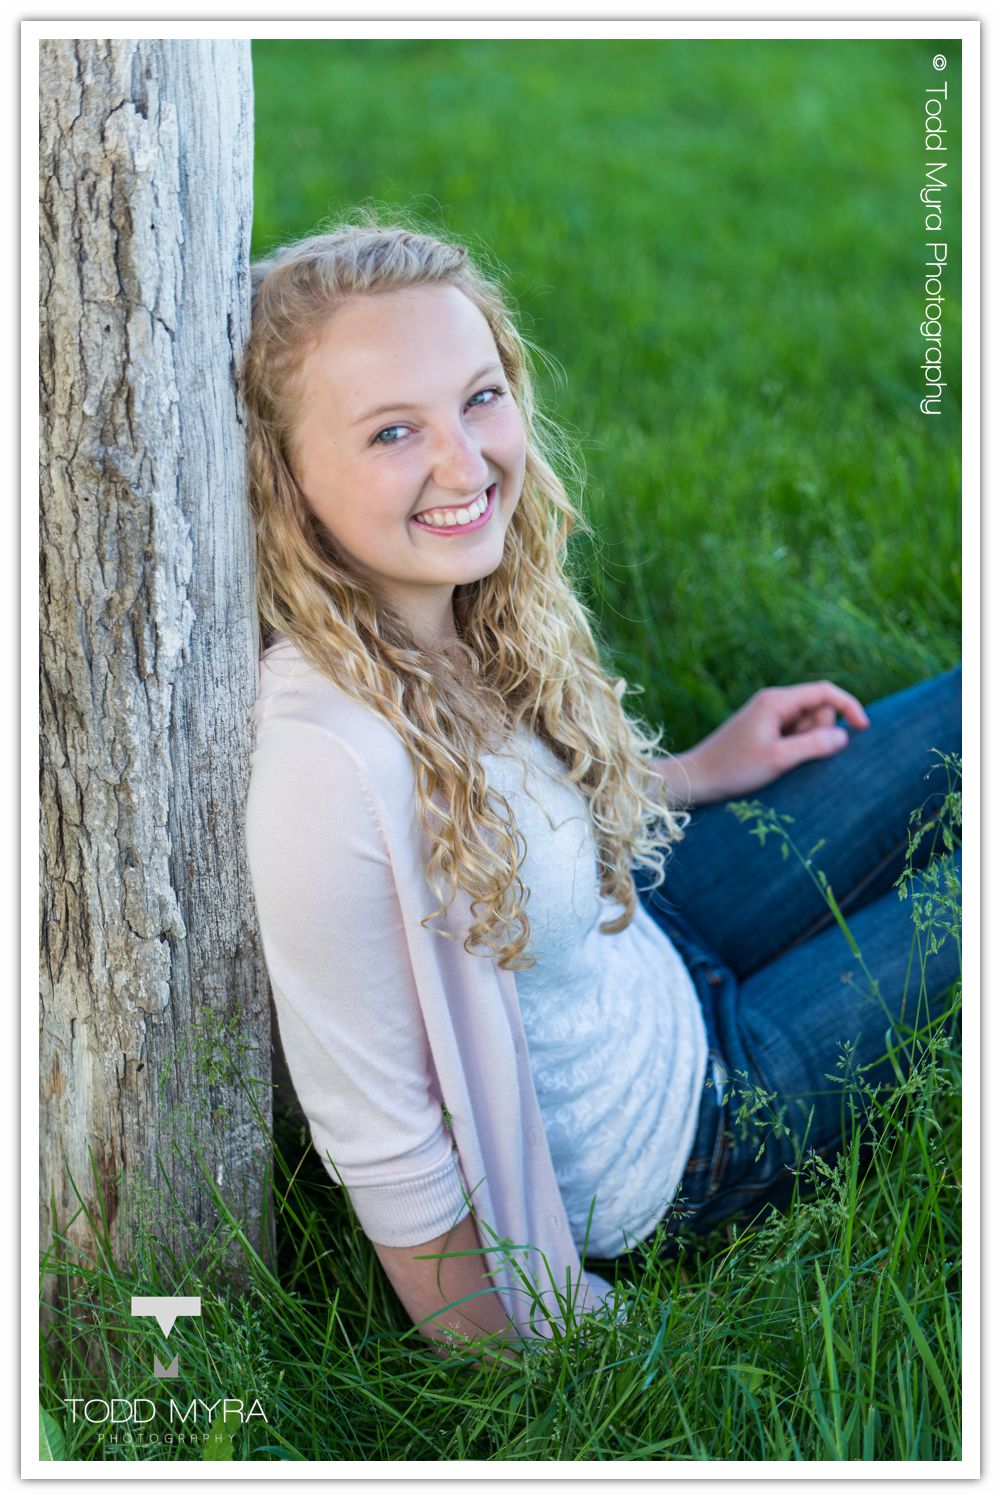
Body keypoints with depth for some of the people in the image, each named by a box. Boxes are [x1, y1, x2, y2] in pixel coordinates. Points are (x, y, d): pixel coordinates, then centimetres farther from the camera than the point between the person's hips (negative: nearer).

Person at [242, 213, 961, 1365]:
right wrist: (524, 1381, -17)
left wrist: (691, 777, 11)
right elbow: (385, 1159, -29)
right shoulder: (329, 762, -40)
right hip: (658, 1137, -7)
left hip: (644, 952, 7)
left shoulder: (455, 613, -15)